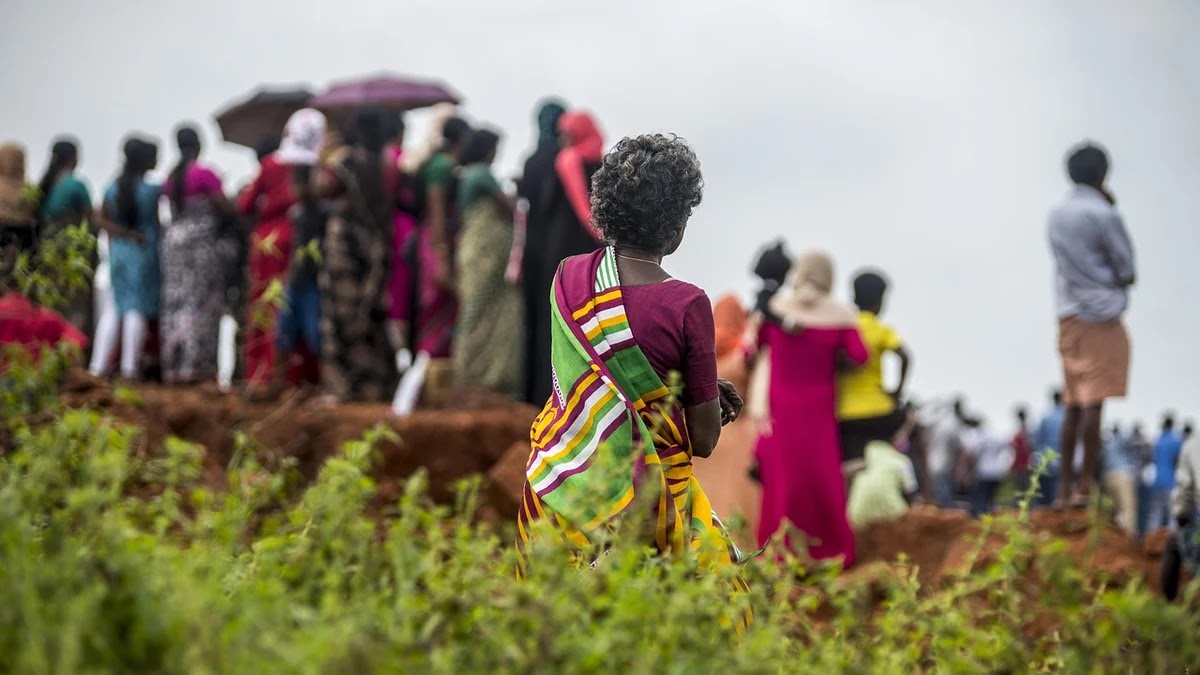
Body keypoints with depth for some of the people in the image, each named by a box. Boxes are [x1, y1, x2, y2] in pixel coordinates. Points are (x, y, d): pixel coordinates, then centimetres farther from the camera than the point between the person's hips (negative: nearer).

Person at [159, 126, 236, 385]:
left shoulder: (171, 177, 9)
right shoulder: (205, 174, -10)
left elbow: (172, 210, 11)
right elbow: (226, 208, -10)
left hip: (173, 237, 6)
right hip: (202, 240, -6)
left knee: (175, 300, 7)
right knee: (201, 302, -2)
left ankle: (172, 365, 7)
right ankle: (195, 363, -6)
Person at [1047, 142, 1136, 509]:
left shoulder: (1057, 216, 12)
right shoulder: (1104, 216, -10)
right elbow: (1127, 272, -9)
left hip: (1069, 315, 7)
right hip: (1102, 316, -7)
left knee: (1074, 404, 11)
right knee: (1094, 403, -8)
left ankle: (1065, 487, 11)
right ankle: (1085, 486, -11)